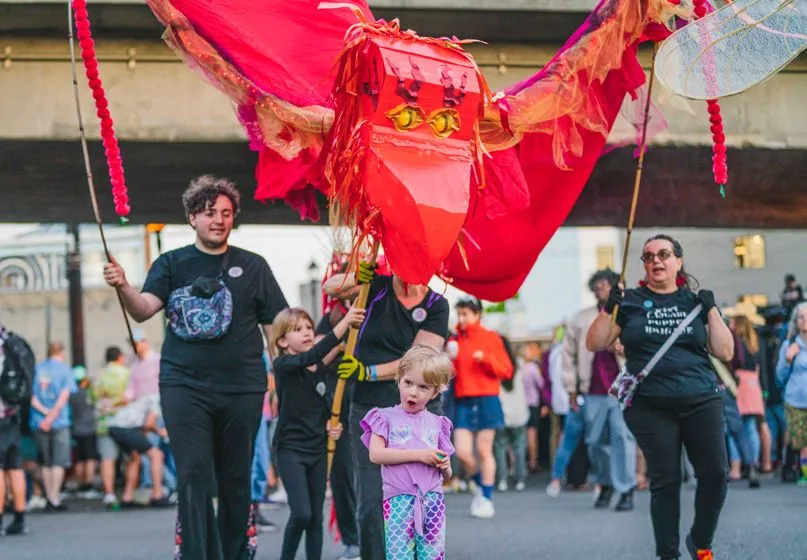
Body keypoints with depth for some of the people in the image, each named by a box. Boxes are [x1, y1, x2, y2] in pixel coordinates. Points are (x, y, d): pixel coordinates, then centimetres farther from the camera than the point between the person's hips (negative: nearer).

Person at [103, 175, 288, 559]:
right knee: (194, 474, -7)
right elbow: (144, 309, -6)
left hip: (241, 387, 1)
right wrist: (123, 287, -27)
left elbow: (275, 325, 8)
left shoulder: (252, 266, 8)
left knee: (236, 479, 8)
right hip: (184, 386, -1)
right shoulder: (172, 264, 7)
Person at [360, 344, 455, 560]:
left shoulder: (437, 423, 16)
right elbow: (376, 454, -10)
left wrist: (445, 466, -5)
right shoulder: (387, 417, 7)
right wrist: (418, 455, -13)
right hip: (399, 498, -3)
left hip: (432, 497, 3)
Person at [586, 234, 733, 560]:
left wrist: (711, 310, -2)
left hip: (701, 402, 1)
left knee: (715, 474, -7)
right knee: (665, 481, -2)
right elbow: (594, 344, 4)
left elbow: (725, 353, 7)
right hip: (651, 408, -1)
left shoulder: (695, 301, 11)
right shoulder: (631, 301, 8)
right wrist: (609, 308, -9)